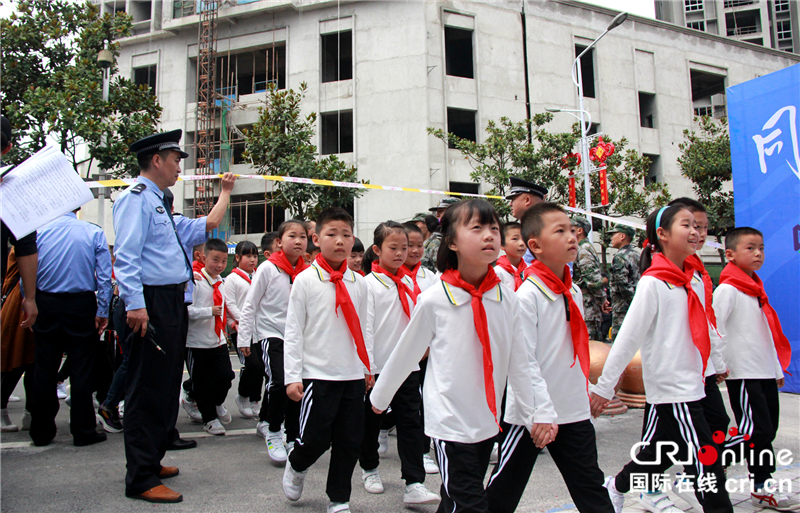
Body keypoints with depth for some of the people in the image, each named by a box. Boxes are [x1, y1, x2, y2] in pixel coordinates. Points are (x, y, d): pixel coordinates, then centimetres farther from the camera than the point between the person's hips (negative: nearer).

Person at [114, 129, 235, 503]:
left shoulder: (159, 204, 22)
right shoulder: (136, 198, -8)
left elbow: (207, 225, 33)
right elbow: (127, 255, -18)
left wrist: (225, 192, 39)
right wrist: (135, 304, -26)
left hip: (173, 302, 10)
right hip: (152, 303, -10)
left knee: (166, 387, 17)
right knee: (148, 390, -6)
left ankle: (152, 461, 30)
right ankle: (141, 479, 1)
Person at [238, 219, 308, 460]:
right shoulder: (268, 268, -10)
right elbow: (250, 305, -5)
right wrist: (244, 337, -6)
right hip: (269, 334, -4)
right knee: (280, 383, -17)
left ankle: (293, 439, 21)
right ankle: (274, 434, 6)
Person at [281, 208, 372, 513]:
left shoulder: (358, 283, 8)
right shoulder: (305, 280, -4)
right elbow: (293, 330, -5)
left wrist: (368, 367, 17)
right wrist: (292, 376, -8)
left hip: (353, 374, 4)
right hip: (318, 374, -4)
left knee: (350, 441, 8)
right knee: (315, 439, -2)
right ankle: (296, 466, 33)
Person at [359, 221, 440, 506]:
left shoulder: (408, 282, 8)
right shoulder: (369, 283, -8)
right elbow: (365, 327, -11)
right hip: (377, 365, -4)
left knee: (410, 422, 0)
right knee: (371, 421, 12)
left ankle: (414, 484, 2)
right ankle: (369, 469, 34)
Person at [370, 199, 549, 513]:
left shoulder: (507, 299, -3)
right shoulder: (433, 300, -12)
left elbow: (519, 362, 3)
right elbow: (405, 355, 0)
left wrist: (535, 414, 1)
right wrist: (380, 397, 10)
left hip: (488, 422, 4)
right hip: (449, 421, -4)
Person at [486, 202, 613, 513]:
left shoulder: (573, 292, 6)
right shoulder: (526, 295, -17)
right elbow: (522, 362, -20)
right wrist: (542, 414, -22)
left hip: (574, 411, 7)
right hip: (530, 413, -7)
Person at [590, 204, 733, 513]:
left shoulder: (689, 279, 9)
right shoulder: (653, 283, -16)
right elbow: (628, 338, -17)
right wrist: (603, 386, -15)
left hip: (690, 384, 9)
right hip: (671, 386, -9)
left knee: (664, 446, 21)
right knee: (705, 462, -5)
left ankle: (617, 487, 40)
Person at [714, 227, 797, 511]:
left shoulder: (756, 288, 16)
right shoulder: (727, 289, -11)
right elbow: (714, 331, -17)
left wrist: (777, 368, 22)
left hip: (765, 372, 9)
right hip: (742, 373, -9)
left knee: (767, 431, 11)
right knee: (755, 431, -11)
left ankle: (762, 489, 20)